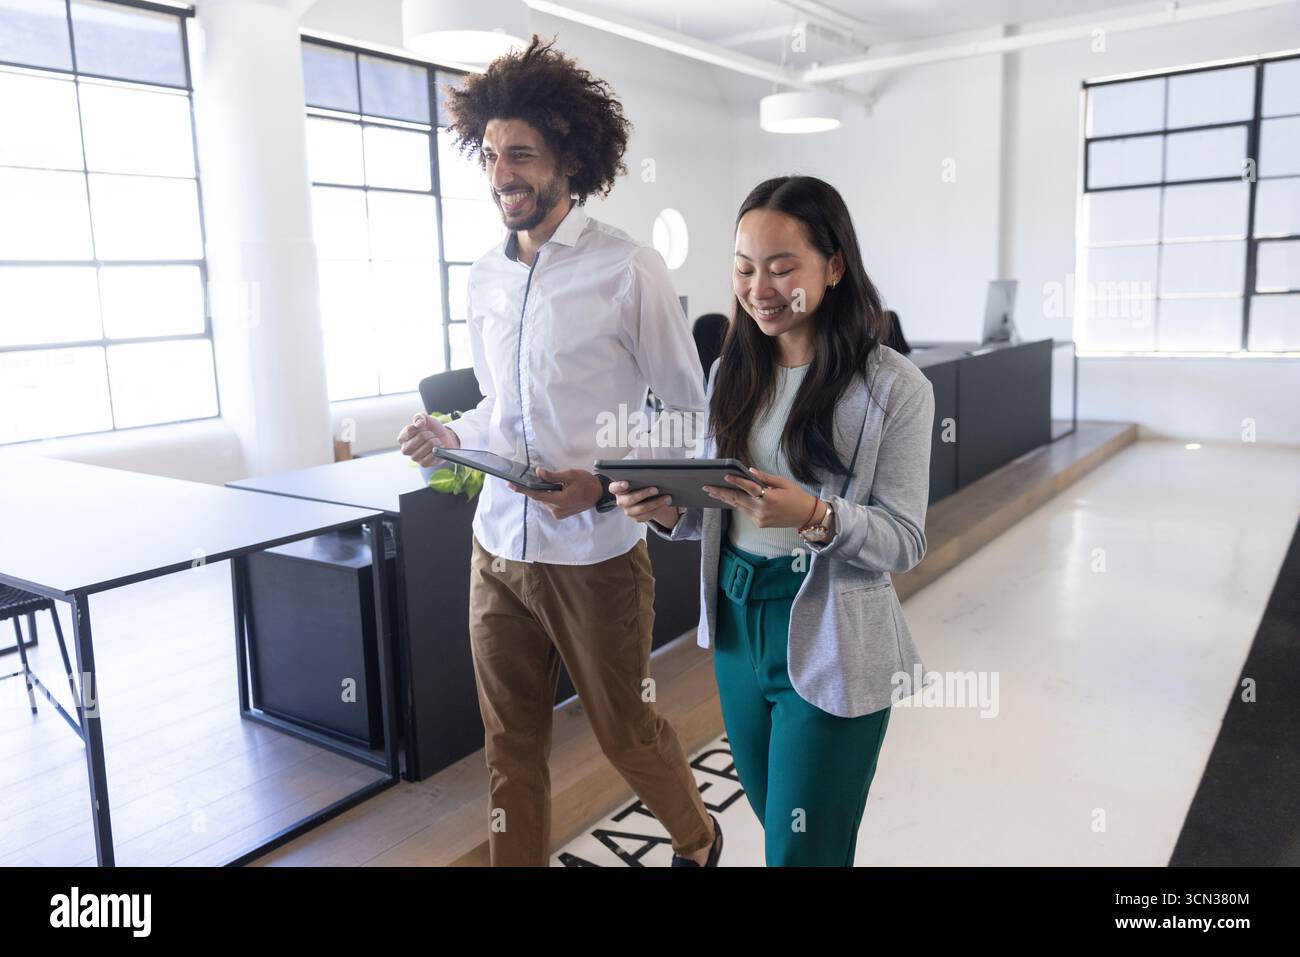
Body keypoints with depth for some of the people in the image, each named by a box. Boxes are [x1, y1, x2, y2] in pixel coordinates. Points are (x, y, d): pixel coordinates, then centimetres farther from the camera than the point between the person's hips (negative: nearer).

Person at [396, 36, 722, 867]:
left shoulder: (629, 270, -11)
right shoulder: (485, 277, 7)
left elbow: (690, 414, -7)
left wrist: (604, 486, -21)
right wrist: (455, 437, -2)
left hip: (595, 555, -5)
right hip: (498, 549, 5)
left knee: (628, 733, 15)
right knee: (511, 746, 14)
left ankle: (697, 841, 44)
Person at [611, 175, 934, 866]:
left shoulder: (894, 387, -12)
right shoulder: (732, 374, 4)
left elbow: (906, 541, -12)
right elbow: (717, 512, 8)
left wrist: (817, 516, -30)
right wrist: (670, 511, -13)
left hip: (830, 646, -5)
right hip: (736, 628, 5)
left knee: (802, 849, 8)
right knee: (772, 816, 23)